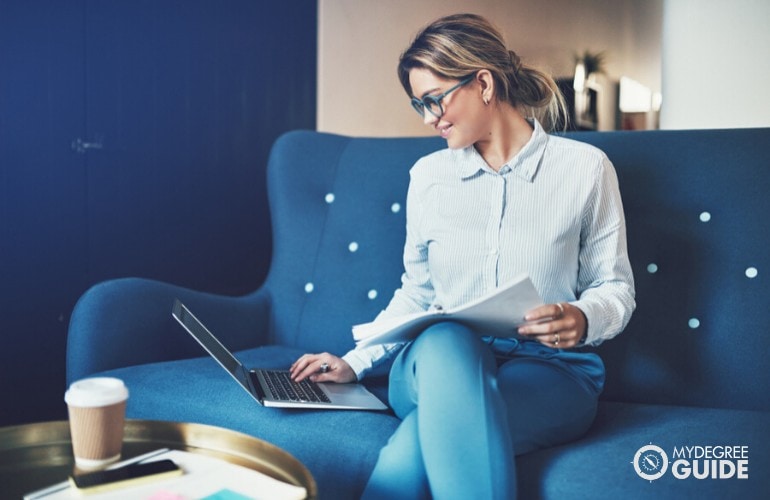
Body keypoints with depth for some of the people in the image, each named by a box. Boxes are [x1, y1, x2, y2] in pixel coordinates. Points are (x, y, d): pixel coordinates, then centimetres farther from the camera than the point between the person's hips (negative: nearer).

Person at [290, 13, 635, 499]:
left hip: (549, 369, -3)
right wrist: (355, 363, 5)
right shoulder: (428, 174, 11)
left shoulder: (584, 167, 0)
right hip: (439, 361, 3)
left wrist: (583, 319, -18)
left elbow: (616, 288, 5)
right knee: (447, 340, -38)